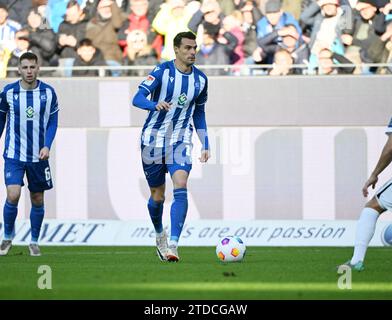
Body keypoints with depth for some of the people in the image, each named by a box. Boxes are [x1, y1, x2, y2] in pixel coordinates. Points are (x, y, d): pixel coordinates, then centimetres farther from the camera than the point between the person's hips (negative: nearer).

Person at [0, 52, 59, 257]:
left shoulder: (48, 93, -3)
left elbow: (53, 121, 4)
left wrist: (47, 146, -10)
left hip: (38, 156, 2)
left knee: (37, 200, 7)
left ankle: (34, 242, 23)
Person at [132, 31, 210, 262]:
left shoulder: (200, 79, 4)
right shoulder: (162, 72, -9)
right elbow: (137, 98, -19)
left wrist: (205, 144, 11)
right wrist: (155, 105, -40)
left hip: (180, 141, 2)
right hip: (154, 138, -2)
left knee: (181, 188, -21)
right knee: (157, 196, 8)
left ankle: (173, 245, -26)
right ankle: (160, 235, 38)